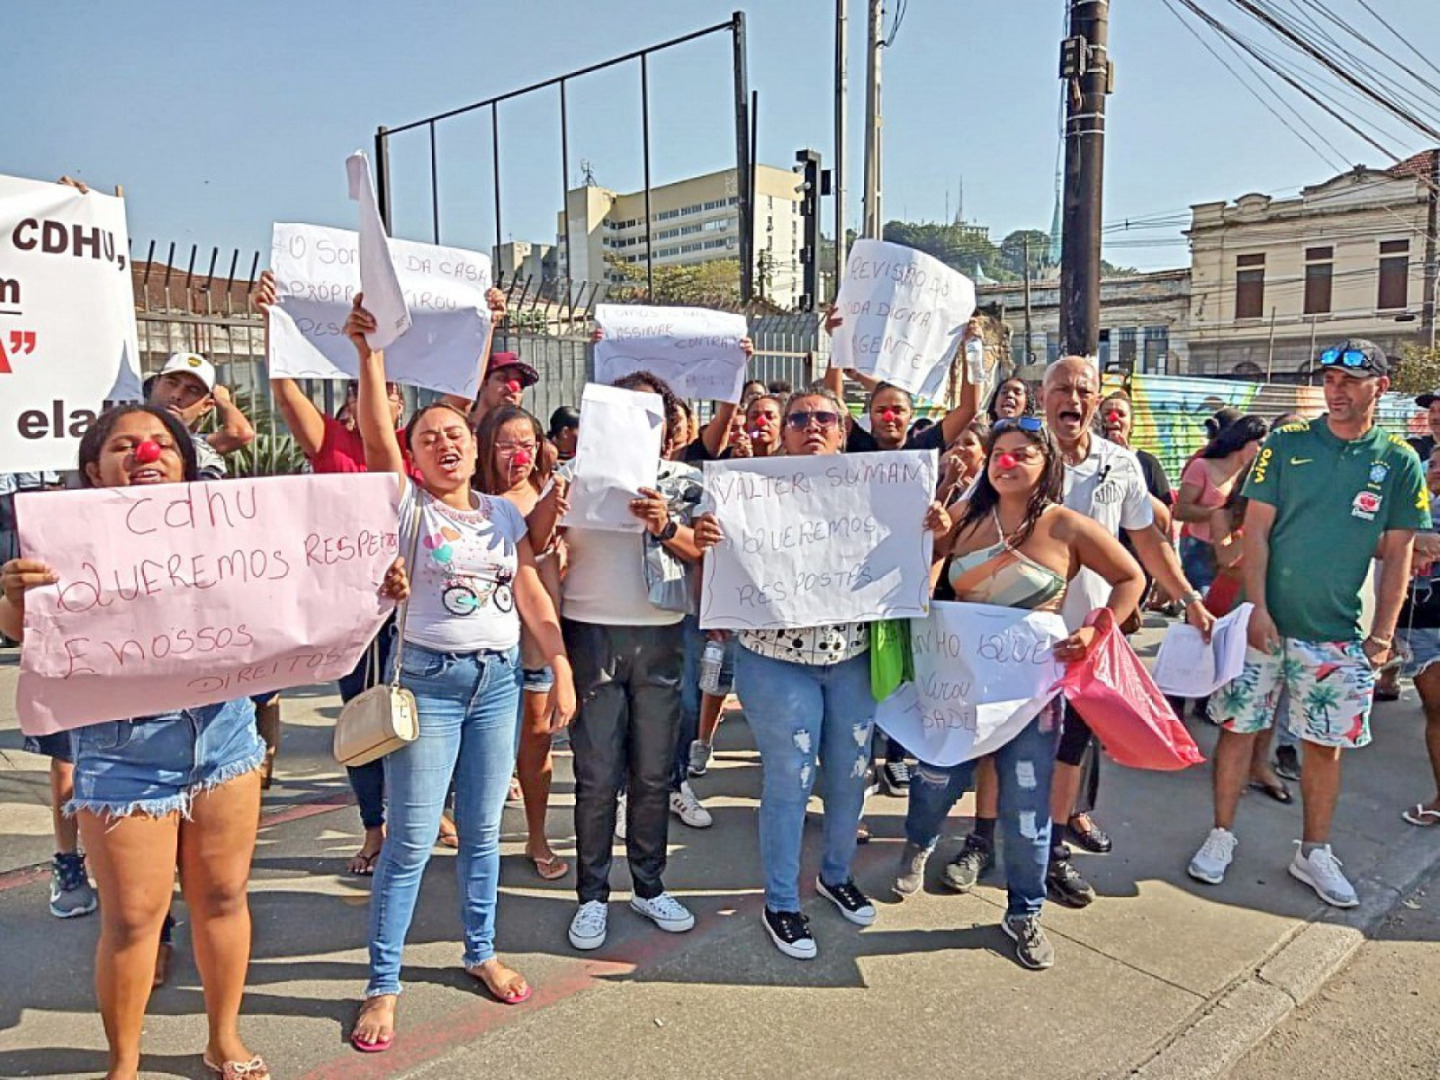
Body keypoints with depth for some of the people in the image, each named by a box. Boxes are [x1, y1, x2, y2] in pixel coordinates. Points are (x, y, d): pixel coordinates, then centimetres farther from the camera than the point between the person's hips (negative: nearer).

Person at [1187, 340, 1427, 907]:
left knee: (1326, 744, 10)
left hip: (1338, 633, 1)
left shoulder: (1399, 462, 2)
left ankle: (1314, 853, 27)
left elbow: (1397, 554, 5)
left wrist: (1382, 634, -1)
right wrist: (1258, 609, -11)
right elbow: (1255, 531, -3)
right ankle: (1221, 837, 21)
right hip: (1266, 619, -1)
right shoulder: (1287, 444, -2)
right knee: (1239, 727, 5)